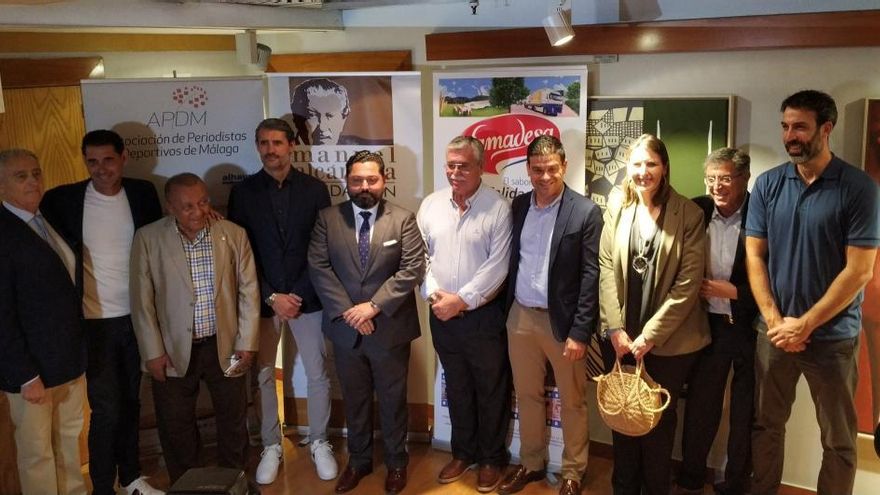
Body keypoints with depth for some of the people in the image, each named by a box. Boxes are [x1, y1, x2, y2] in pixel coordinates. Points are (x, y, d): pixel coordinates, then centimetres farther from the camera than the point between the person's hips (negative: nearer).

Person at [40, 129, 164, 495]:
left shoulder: (143, 193, 0)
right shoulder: (62, 199, -7)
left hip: (137, 316, 3)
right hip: (94, 322, -3)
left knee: (131, 402, 17)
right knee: (106, 409, 0)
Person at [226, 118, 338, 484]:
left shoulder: (314, 189, -1)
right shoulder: (243, 192, -1)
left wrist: (299, 294, -9)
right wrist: (271, 297, -10)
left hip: (306, 297, 0)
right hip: (261, 300, 0)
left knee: (318, 375, 7)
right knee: (263, 376, 9)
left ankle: (319, 442, 26)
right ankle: (271, 446, 26)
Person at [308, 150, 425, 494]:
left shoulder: (403, 220, -4)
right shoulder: (327, 219, 0)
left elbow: (412, 269, -12)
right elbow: (319, 268, -6)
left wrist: (374, 305, -18)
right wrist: (347, 311, -15)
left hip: (390, 327, -1)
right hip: (345, 327, 2)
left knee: (393, 399, 13)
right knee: (354, 400, 17)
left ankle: (396, 462, 33)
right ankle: (359, 460, 37)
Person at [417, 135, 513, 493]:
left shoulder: (497, 208, -11)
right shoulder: (430, 205, 3)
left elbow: (497, 266, -15)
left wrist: (461, 299, -17)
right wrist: (434, 295, -9)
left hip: (484, 314, -4)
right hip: (441, 315, 4)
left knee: (491, 389, 9)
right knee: (457, 387, 18)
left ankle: (491, 457, 28)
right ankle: (463, 452, 35)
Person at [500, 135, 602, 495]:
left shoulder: (586, 212, -11)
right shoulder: (518, 206, 4)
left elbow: (590, 276, -12)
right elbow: (511, 262, 8)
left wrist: (580, 332, -15)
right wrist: (504, 311, 6)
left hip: (562, 320, -4)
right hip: (520, 316, 4)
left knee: (572, 402, 11)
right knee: (527, 396, 17)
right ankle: (531, 463, 35)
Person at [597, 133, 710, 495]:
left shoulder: (689, 214, -9)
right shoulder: (617, 208, 1)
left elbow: (688, 283, -12)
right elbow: (606, 268, -1)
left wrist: (649, 335, -14)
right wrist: (615, 328, -8)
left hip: (669, 340, -3)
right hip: (620, 338, 3)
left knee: (659, 418, 11)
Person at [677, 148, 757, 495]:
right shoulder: (696, 212, -1)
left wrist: (731, 291, -17)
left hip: (750, 327, -3)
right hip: (708, 325, 3)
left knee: (745, 414, 11)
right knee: (699, 407, 13)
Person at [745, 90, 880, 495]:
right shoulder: (767, 184, 1)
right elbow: (754, 255, 1)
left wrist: (804, 324, -13)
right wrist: (775, 320, -8)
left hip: (832, 336, -3)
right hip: (774, 330, 3)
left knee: (839, 441, 10)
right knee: (766, 425, 15)